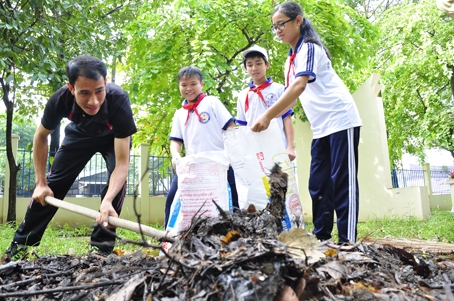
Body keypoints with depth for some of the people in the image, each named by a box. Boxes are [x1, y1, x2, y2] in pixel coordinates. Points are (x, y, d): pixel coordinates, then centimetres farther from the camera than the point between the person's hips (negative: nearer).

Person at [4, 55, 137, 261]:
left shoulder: (119, 100, -43)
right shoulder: (61, 99, -36)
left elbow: (122, 163, -42)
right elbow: (41, 137, -14)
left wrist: (107, 201, -57)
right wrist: (40, 182, -14)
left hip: (113, 137, -2)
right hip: (80, 133, 2)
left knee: (118, 181, -25)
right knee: (53, 182, 0)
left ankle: (101, 246, -11)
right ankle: (21, 244, 17)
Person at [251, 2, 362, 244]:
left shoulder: (309, 47, -11)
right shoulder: (290, 61, 15)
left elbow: (300, 86, -27)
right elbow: (291, 97, 16)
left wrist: (267, 116, -33)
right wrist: (267, 119, 3)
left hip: (340, 121, -9)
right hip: (321, 128, 9)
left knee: (342, 182, -7)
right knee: (318, 184, 7)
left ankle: (348, 242, -1)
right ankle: (321, 237, 14)